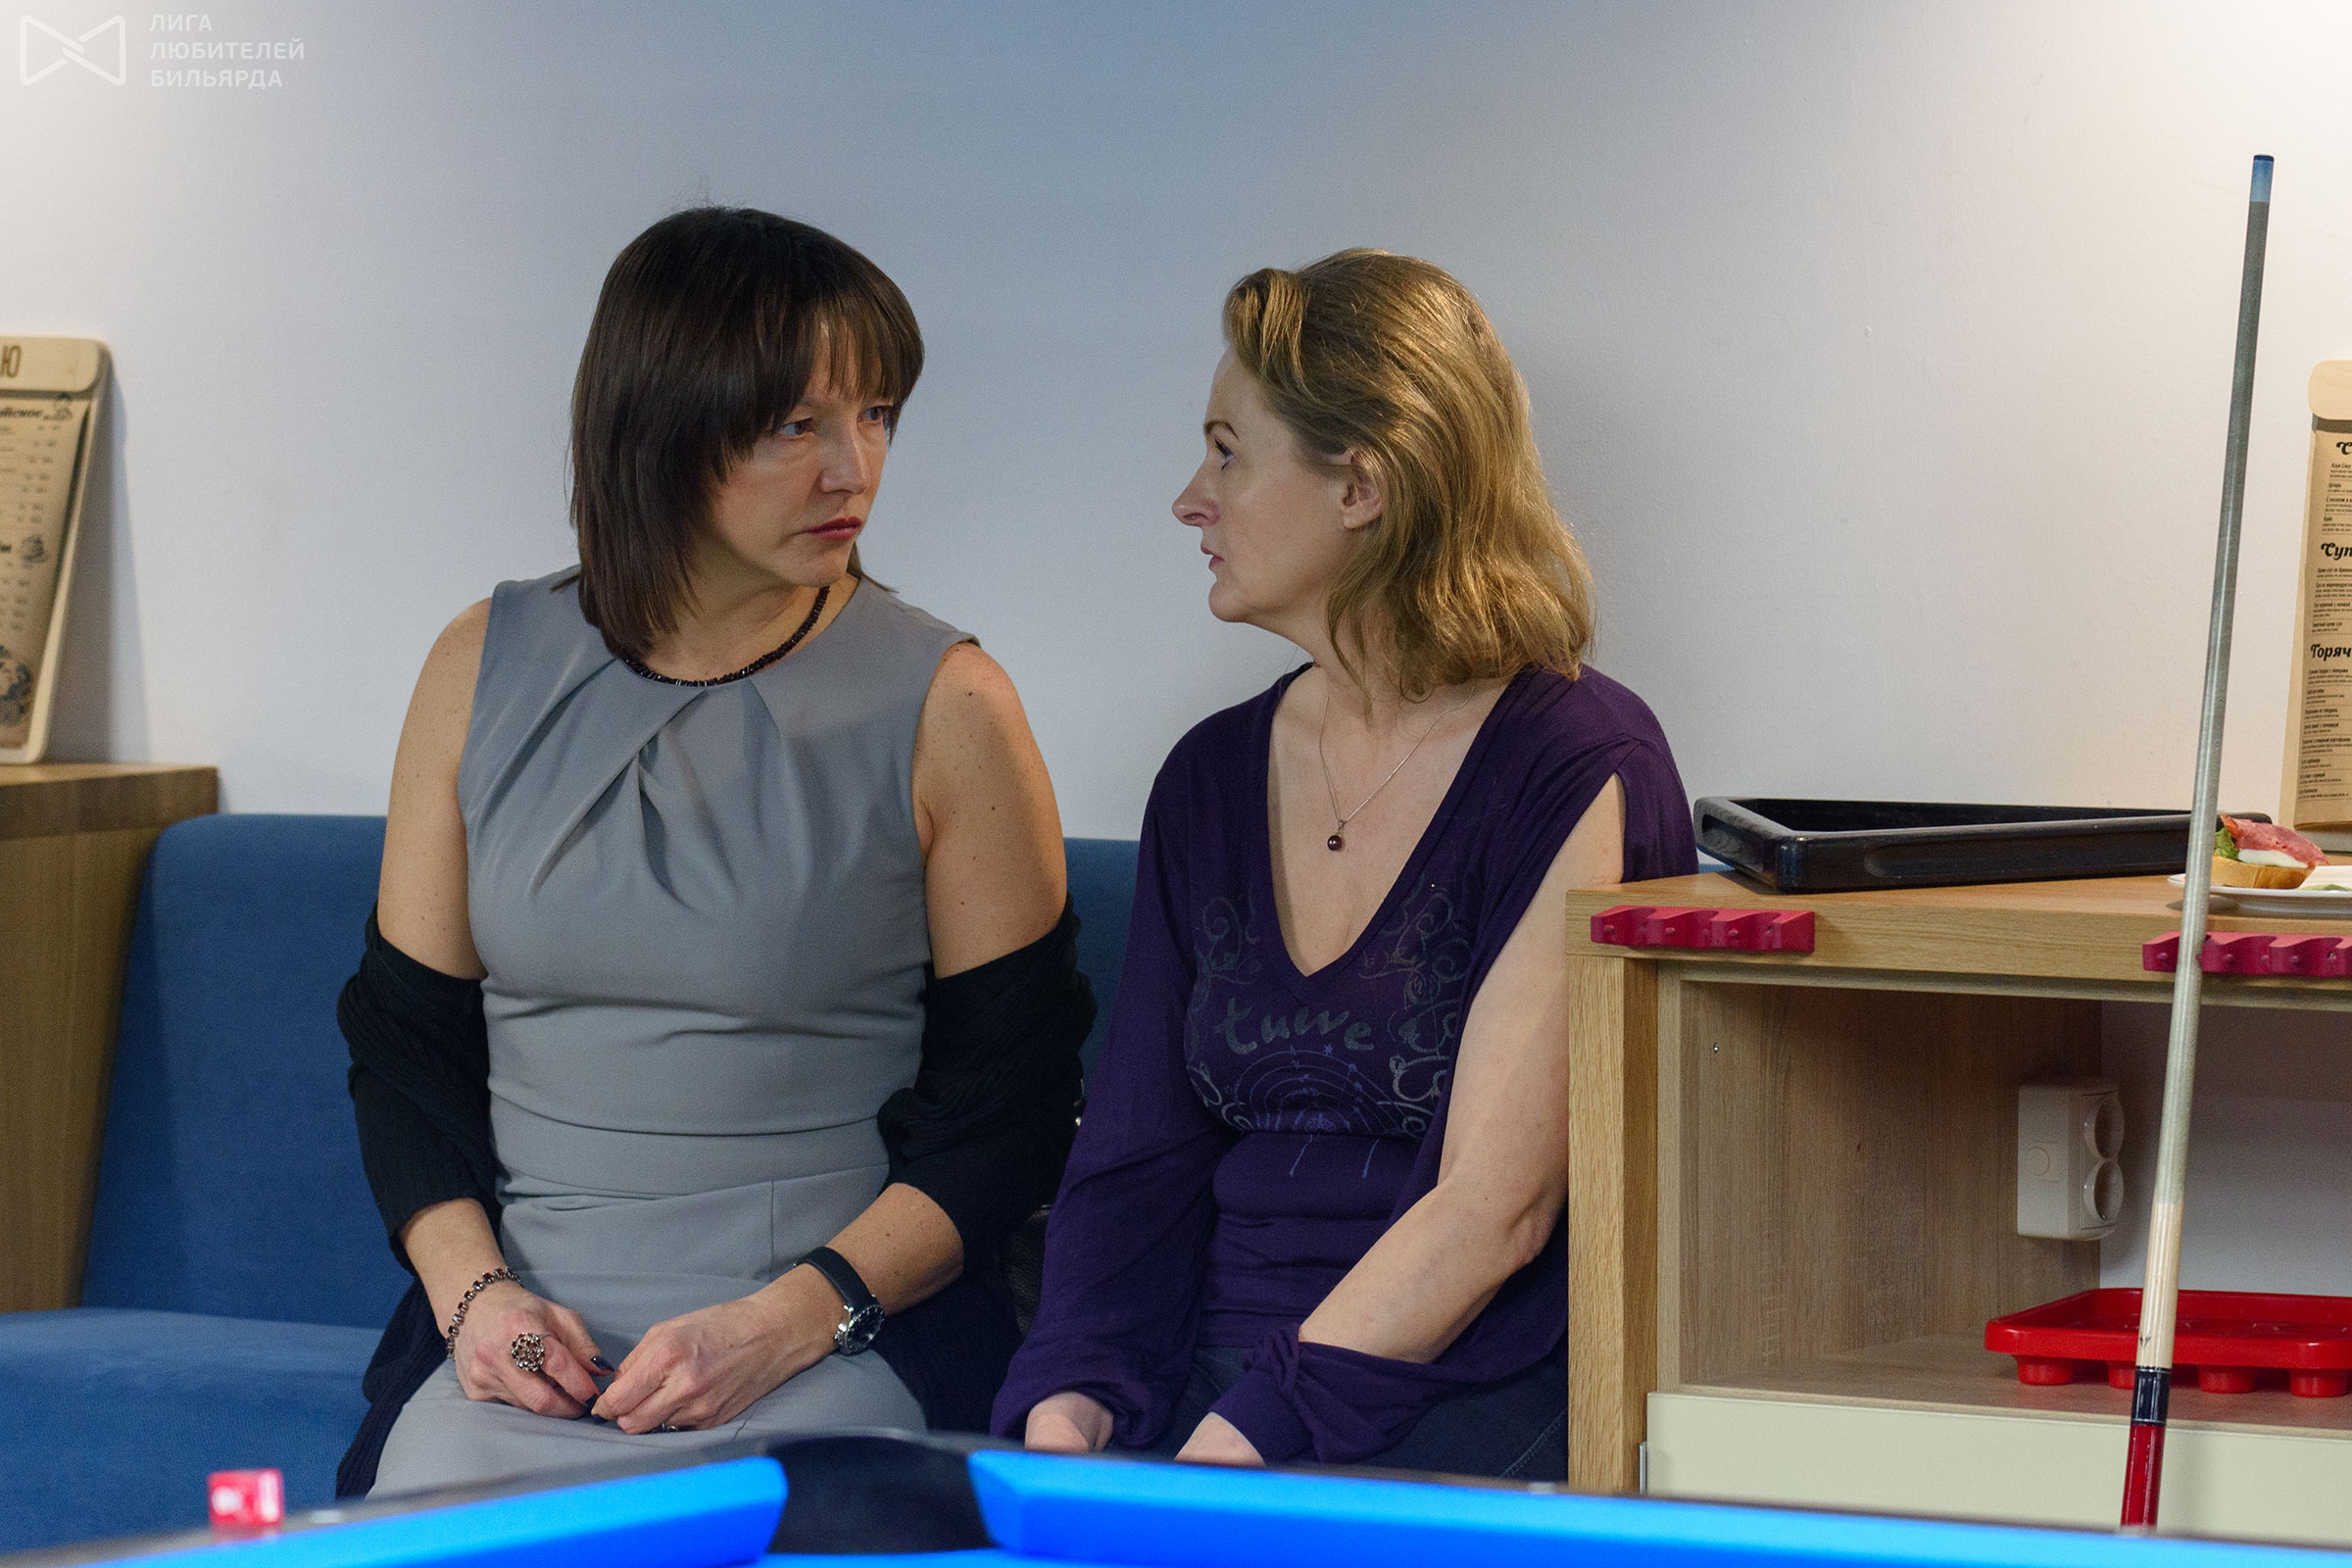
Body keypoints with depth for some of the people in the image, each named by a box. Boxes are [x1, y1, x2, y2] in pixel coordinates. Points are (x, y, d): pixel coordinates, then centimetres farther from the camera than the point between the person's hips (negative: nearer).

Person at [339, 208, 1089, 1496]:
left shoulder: (943, 705, -1)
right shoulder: (488, 669, 8)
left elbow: (1012, 1100, 0)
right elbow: (404, 1039, 13)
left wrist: (791, 1318, -13)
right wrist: (472, 1287, -5)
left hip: (843, 1332, -2)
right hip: (529, 1330, 2)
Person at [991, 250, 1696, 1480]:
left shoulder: (1579, 769, -6)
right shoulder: (1211, 780, 16)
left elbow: (1493, 1206, -13)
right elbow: (1135, 1154, 11)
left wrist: (1249, 1435, -21)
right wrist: (1074, 1393, -8)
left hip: (1473, 1417, -5)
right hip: (1219, 1398, 5)